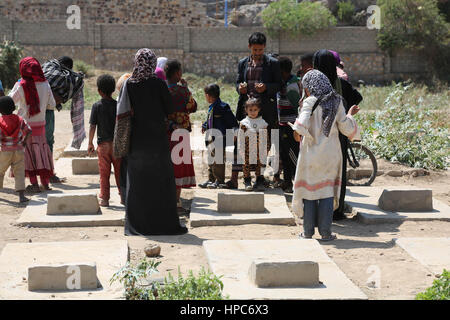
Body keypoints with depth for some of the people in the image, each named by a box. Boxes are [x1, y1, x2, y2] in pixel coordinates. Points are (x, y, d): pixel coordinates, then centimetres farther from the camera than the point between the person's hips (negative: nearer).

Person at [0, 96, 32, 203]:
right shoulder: (19, 119, 1)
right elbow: (28, 130, -4)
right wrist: (24, 141, 11)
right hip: (18, 151, 2)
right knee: (19, 173, 3)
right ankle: (21, 196, -7)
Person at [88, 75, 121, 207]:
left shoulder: (97, 106, -5)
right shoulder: (118, 105, -2)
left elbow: (92, 127, -6)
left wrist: (90, 143, 3)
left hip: (103, 143, -1)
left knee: (104, 173, 6)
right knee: (119, 171, 11)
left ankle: (104, 198, 7)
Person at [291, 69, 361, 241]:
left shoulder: (310, 102, -10)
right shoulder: (337, 103, 1)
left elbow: (302, 127, -22)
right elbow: (346, 128, 2)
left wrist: (297, 132, -1)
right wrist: (350, 115, 20)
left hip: (311, 152, -3)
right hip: (331, 154, 3)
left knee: (309, 189, 7)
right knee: (327, 191, 7)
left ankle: (308, 231, 11)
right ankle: (325, 232, 6)